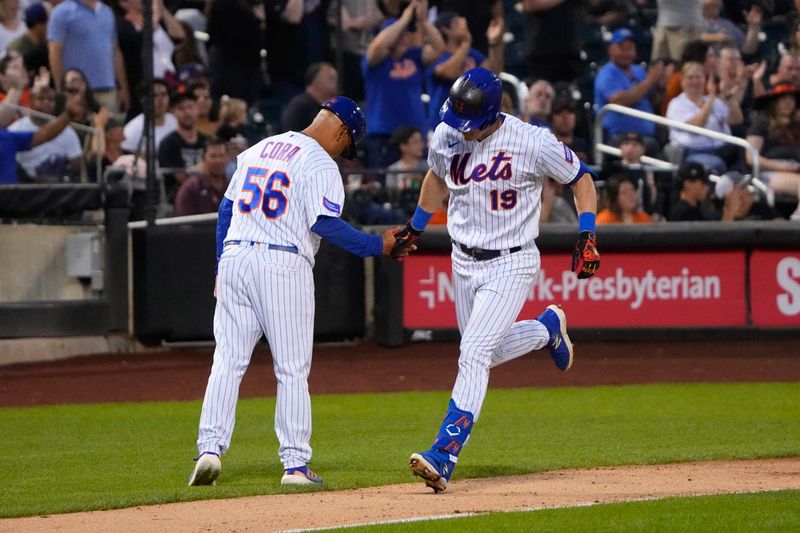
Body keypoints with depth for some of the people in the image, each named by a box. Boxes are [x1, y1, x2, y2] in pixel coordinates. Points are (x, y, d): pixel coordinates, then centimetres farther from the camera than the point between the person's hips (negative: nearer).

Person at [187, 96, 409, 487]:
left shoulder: (257, 150, 18)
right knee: (292, 370, 1)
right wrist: (377, 245, -6)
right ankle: (295, 464, 0)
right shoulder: (320, 164, -4)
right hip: (283, 264, -5)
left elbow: (226, 208, 19)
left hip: (234, 258, 5)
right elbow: (325, 223, -14)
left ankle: (210, 447, -7)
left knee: (228, 361, 6)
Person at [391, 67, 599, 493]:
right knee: (486, 352, 18)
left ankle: (444, 456, -23)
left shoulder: (532, 142, -19)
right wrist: (415, 227, 24)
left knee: (473, 354, -19)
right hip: (464, 262, 7)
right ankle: (548, 328, 47)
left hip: (511, 265, -6)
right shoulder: (446, 136, -4)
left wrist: (587, 236, -14)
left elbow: (581, 178, -6)